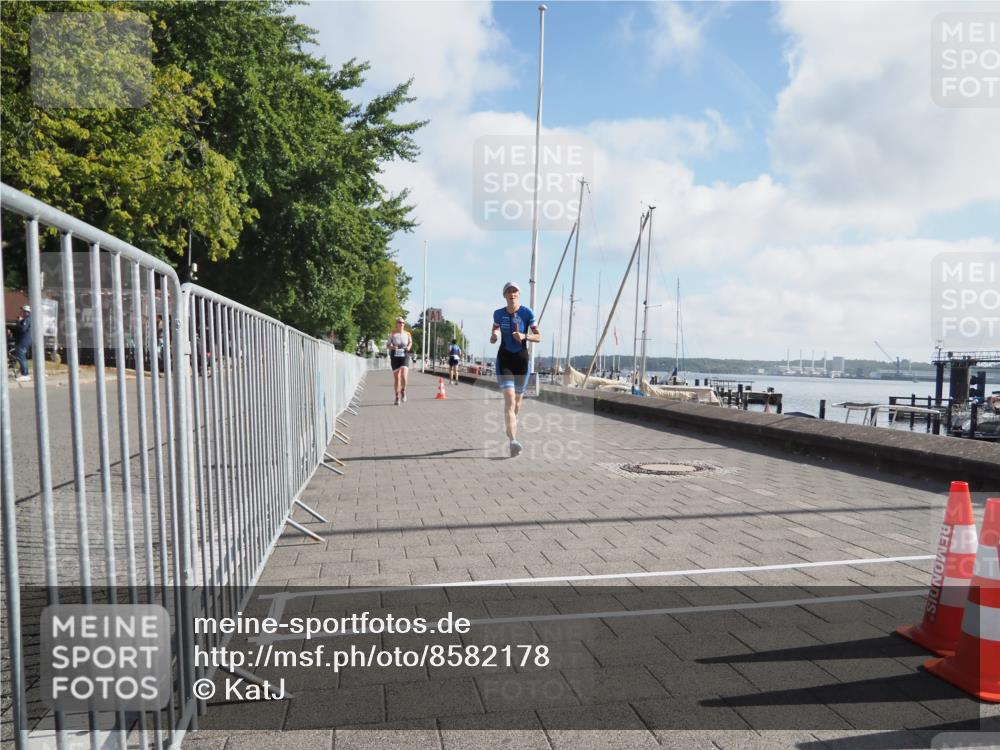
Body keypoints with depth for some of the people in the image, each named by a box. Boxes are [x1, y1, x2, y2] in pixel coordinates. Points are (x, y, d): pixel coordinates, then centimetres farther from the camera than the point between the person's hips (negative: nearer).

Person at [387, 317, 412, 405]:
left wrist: (408, 347, 1)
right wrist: (392, 347, -17)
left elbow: (410, 342, 21)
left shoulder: (407, 334, 5)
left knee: (403, 376, -16)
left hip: (404, 356, 0)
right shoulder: (392, 334, 2)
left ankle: (403, 391, 12)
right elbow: (388, 345, 4)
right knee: (396, 378, 5)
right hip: (395, 357, 0)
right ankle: (397, 397, 16)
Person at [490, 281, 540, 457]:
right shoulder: (498, 313, 3)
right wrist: (493, 337, -8)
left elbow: (539, 336, -3)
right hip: (504, 358, 0)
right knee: (509, 398, -17)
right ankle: (513, 442, -26)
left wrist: (524, 336, -22)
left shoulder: (527, 312, -4)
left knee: (517, 399, 15)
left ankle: (510, 428, 47)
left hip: (522, 358, 0)